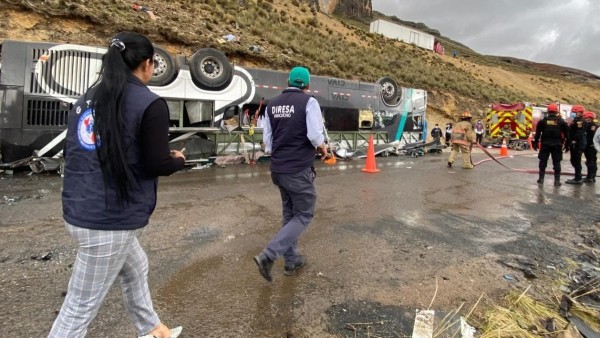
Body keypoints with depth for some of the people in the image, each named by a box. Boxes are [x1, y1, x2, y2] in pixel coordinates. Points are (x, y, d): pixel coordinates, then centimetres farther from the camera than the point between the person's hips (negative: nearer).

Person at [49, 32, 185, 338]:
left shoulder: (87, 98, 10)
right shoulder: (150, 104, -14)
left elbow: (71, 152, 15)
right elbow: (157, 165, -15)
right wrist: (178, 160, 6)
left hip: (79, 210, 9)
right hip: (110, 218, -9)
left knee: (136, 267, 28)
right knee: (80, 308, 5)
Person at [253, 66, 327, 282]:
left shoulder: (273, 104, 9)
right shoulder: (309, 102, -8)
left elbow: (267, 139, 10)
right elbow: (315, 135, -18)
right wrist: (322, 148, 3)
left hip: (278, 169, 7)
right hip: (299, 169, -6)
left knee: (289, 213, 19)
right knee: (304, 215, 6)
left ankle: (291, 261, 26)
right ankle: (268, 256, -5)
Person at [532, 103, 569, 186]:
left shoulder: (543, 121, 0)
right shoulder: (561, 121, 1)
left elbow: (537, 133, 0)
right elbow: (566, 133, 2)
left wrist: (536, 143, 6)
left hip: (545, 144, 0)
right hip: (557, 145, 0)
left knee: (543, 161, 7)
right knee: (556, 162, 4)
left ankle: (541, 179, 8)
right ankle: (557, 180, 4)